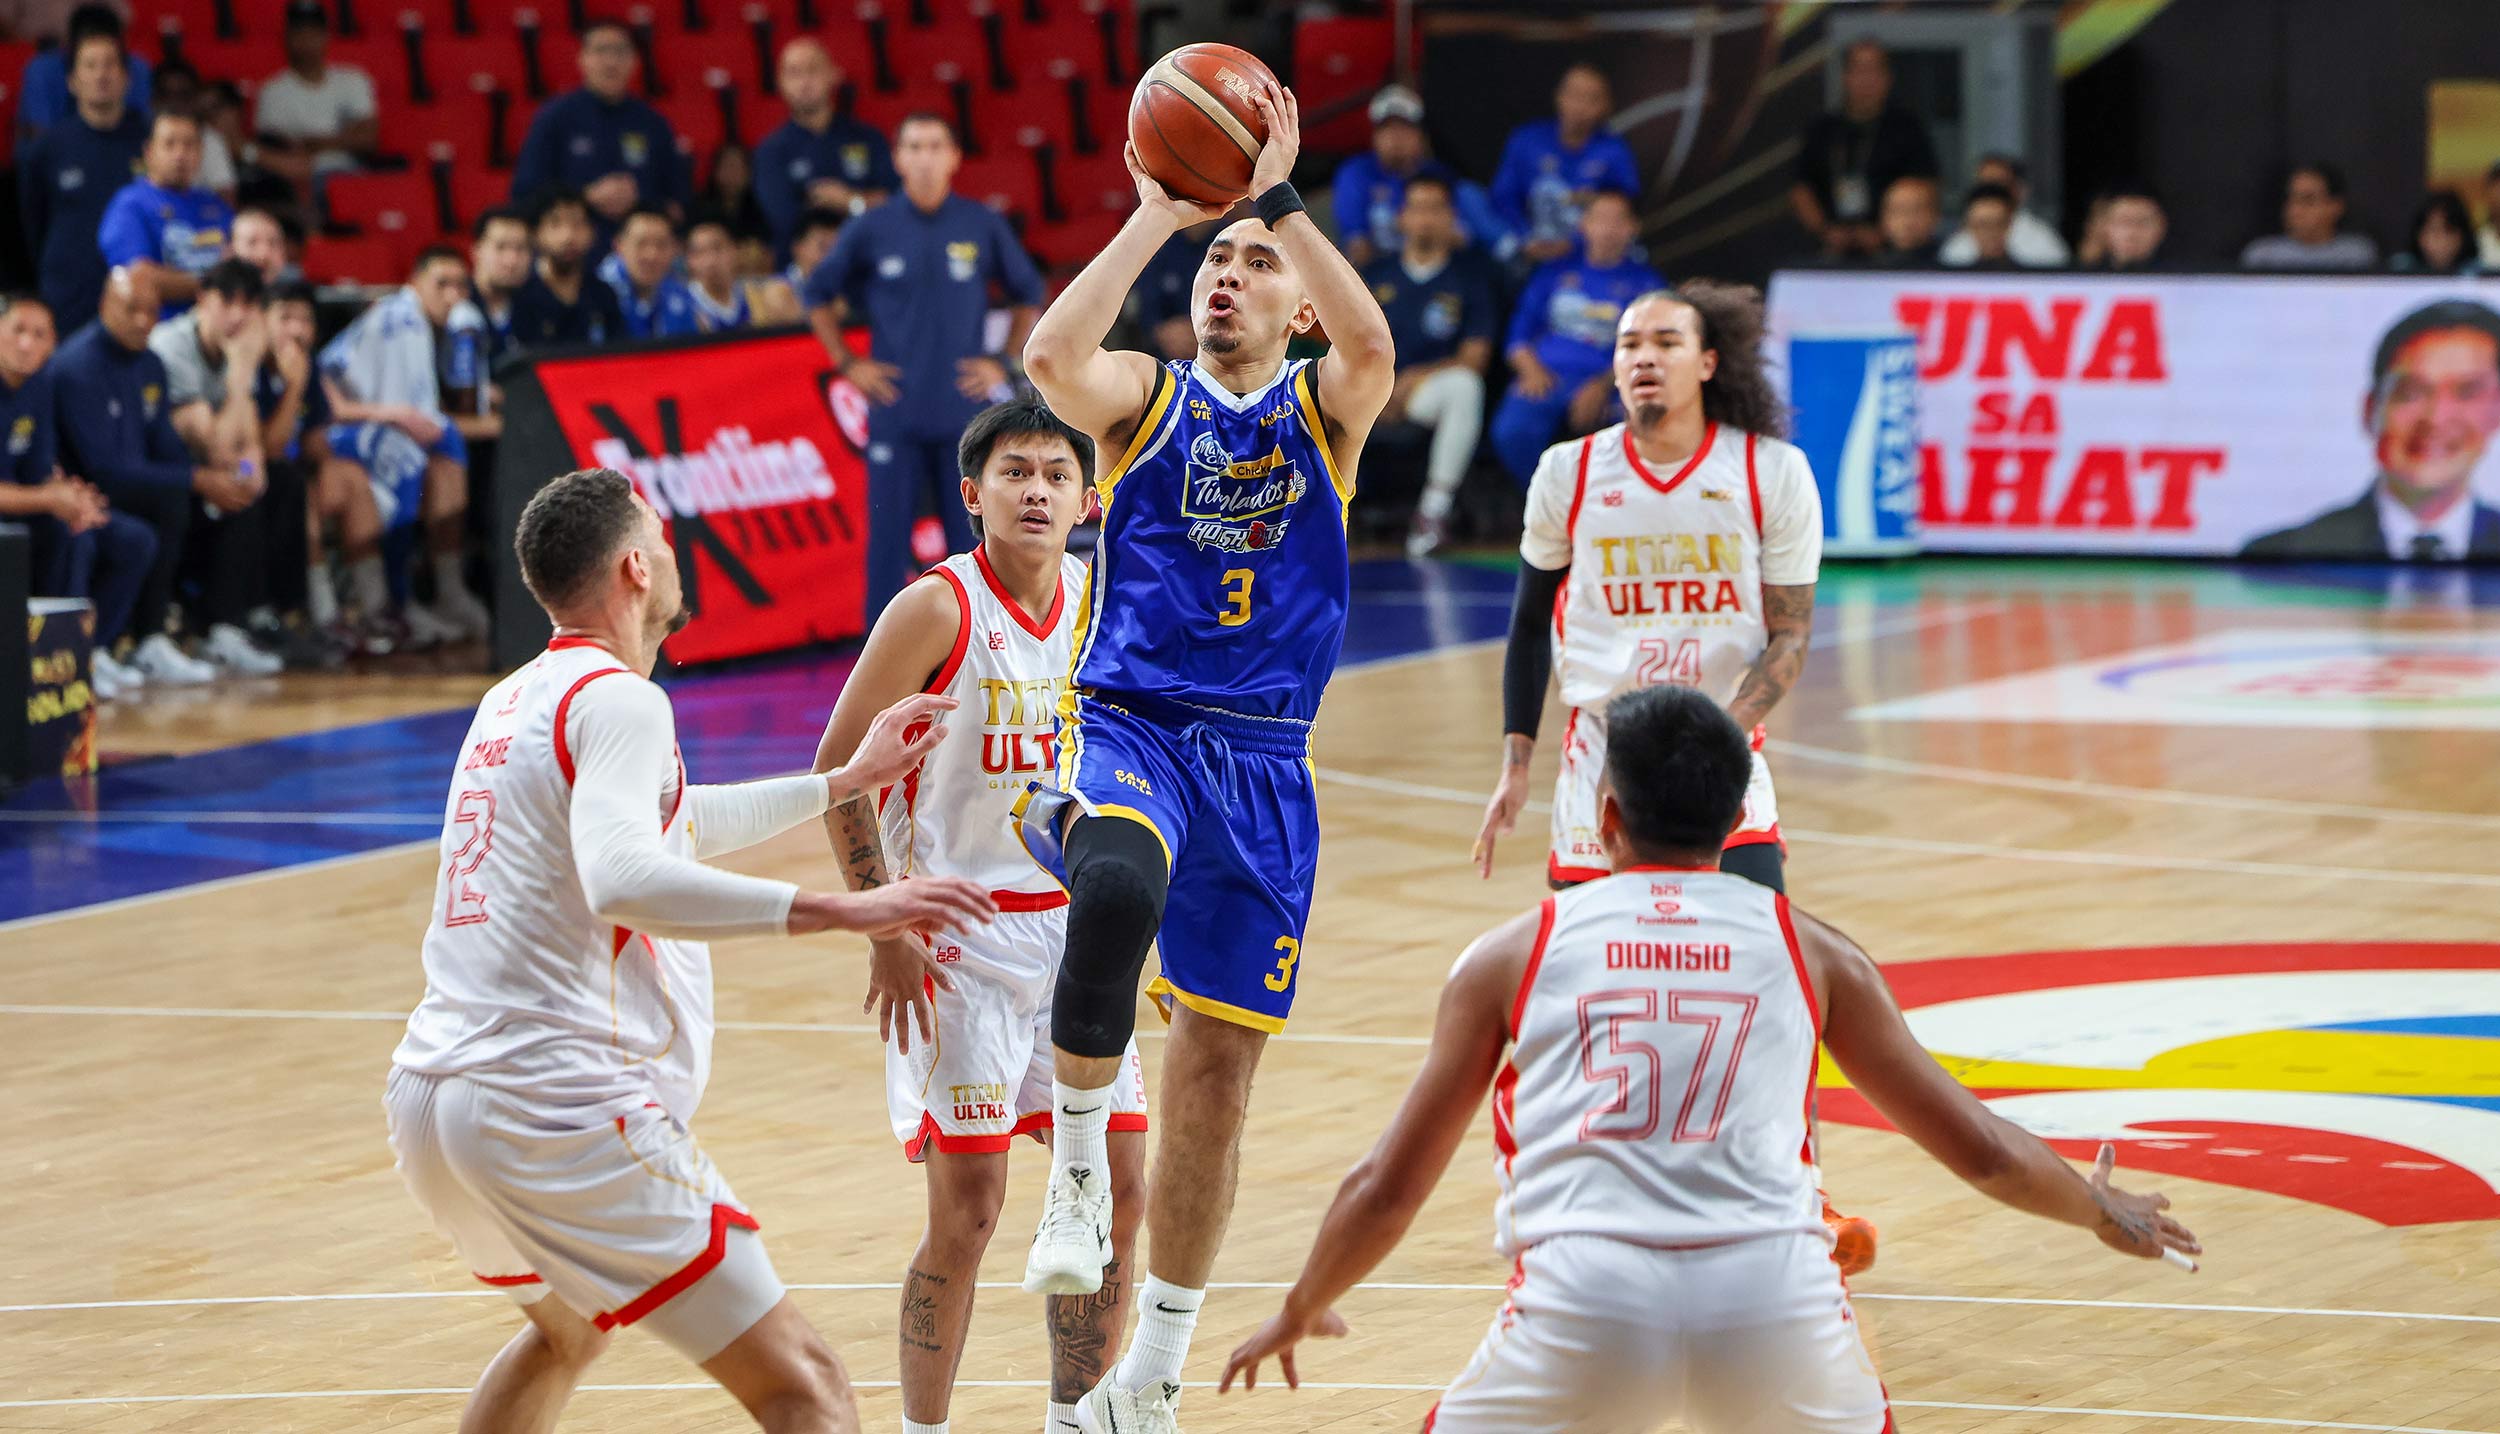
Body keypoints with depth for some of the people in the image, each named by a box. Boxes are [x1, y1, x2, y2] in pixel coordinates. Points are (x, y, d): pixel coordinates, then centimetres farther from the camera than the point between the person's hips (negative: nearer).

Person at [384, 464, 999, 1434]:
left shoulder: (513, 701, 21)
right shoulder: (616, 699, -7)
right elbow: (620, 879, -27)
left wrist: (846, 782, 47)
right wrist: (842, 910, -30)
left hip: (425, 1097, 9)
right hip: (560, 1107, -9)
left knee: (564, 1331, 37)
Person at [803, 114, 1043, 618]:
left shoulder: (983, 226, 2)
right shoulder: (871, 230, 1)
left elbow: (1028, 293, 16)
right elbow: (819, 294, 14)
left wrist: (1003, 362, 6)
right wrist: (848, 364, 6)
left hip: (966, 406, 0)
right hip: (895, 414, 0)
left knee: (971, 536, 2)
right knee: (888, 535, 0)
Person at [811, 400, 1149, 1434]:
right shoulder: (937, 610, -14)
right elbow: (839, 768, -11)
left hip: (1075, 926, 6)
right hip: (961, 936, -6)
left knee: (1115, 1193, 5)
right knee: (966, 1211, -7)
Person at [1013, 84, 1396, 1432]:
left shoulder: (1324, 412, 9)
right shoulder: (1144, 398, 8)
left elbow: (1373, 342, -15)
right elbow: (1050, 354, -16)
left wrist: (1275, 194, -16)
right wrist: (1157, 213, -14)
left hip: (1260, 761, 2)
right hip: (1125, 724, -2)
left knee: (1218, 1069, 5)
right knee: (1118, 885, -39)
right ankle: (1077, 1164, -19)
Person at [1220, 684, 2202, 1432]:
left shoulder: (1512, 956, 18)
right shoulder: (1809, 952, 19)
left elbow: (1387, 1187, 22)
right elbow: (1982, 1151, 24)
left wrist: (1299, 1312, 41)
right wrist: (2105, 1213, 45)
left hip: (1586, 1308, -2)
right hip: (1774, 1305, 2)